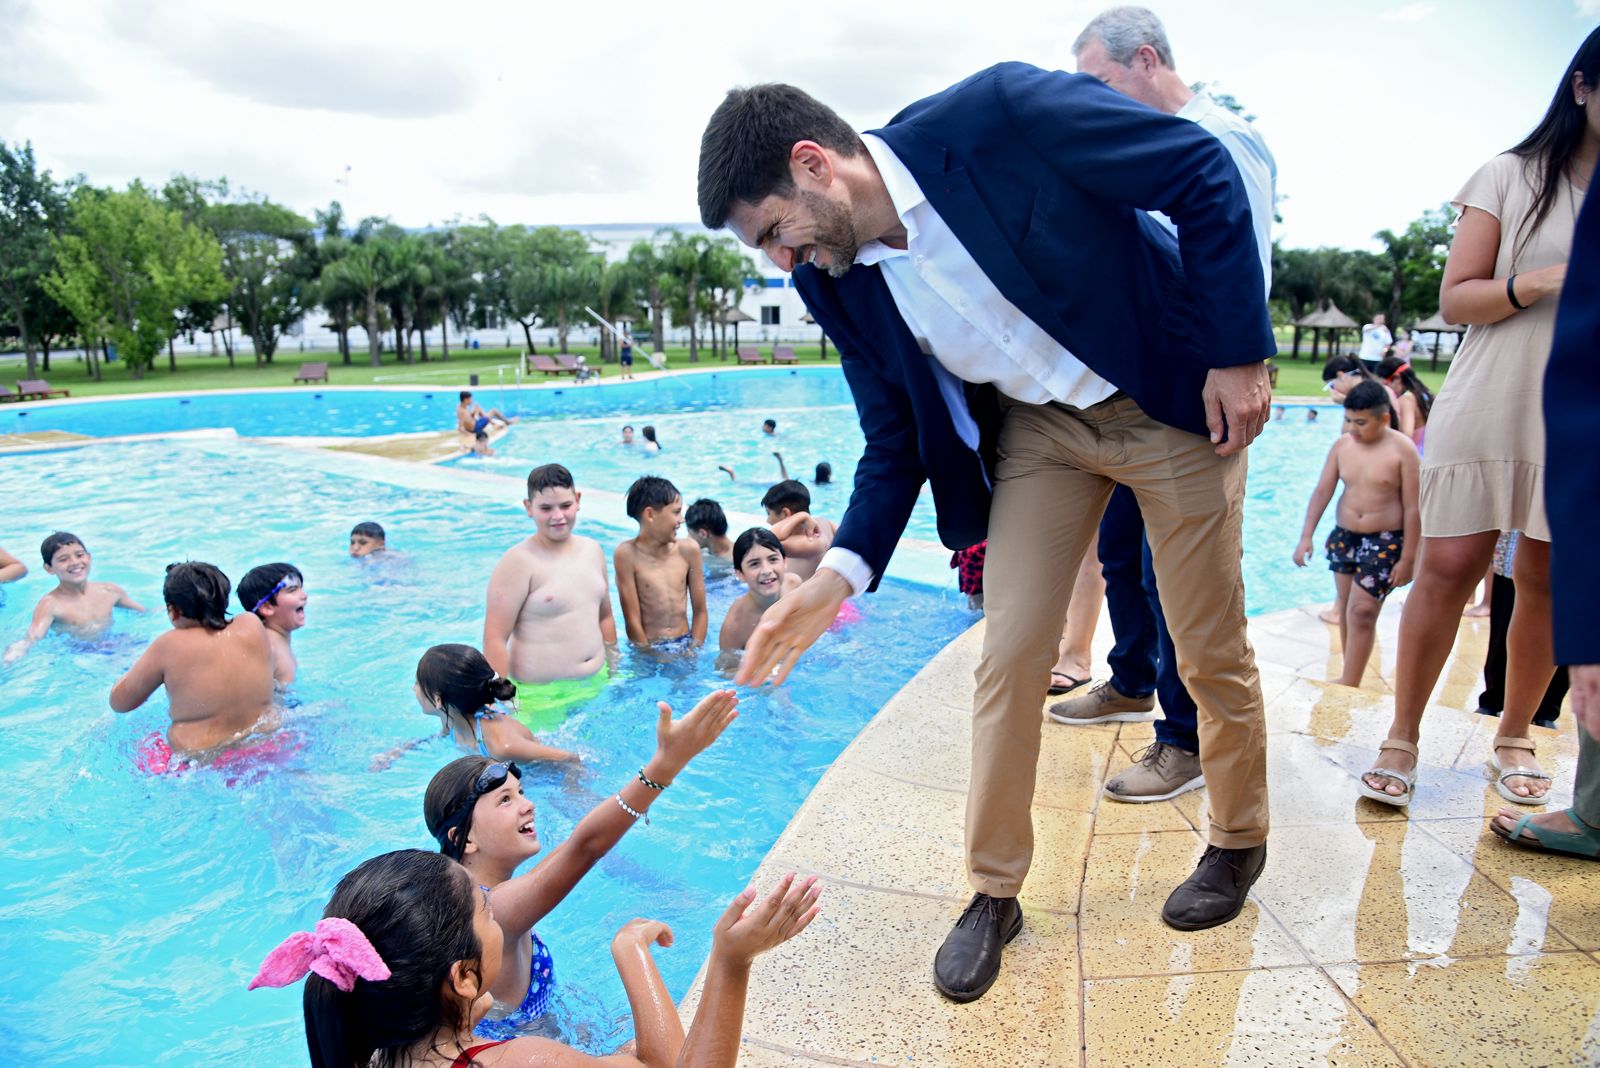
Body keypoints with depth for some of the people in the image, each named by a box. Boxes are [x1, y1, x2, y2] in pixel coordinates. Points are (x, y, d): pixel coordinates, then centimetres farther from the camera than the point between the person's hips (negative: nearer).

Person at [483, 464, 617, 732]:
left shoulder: (592, 550, 7)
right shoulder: (518, 561, -14)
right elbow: (494, 639, -16)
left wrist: (613, 671, 19)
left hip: (596, 683, 6)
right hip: (542, 694, -6)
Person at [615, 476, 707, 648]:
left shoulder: (688, 549, 1)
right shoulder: (627, 554, -9)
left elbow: (700, 611, 6)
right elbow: (632, 620, -8)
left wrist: (695, 650, -3)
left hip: (685, 645, 3)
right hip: (649, 648, -3)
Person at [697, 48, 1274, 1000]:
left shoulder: (997, 114, -25)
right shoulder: (839, 280, -8)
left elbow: (1204, 169, -17)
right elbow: (898, 442, 0)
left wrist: (1240, 350, -19)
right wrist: (840, 574, -12)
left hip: (1176, 398, -3)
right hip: (1035, 425, 4)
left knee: (1213, 652, 6)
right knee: (1009, 658, -2)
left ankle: (1239, 840, 33)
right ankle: (994, 892, 16)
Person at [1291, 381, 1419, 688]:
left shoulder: (1402, 450, -13)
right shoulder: (1342, 445, -1)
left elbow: (1412, 508, -12)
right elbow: (1322, 492, 2)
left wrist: (1407, 559, -12)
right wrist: (1306, 537, -3)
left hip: (1385, 540, -5)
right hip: (1344, 535, 5)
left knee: (1361, 612, -9)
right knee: (1345, 608, 11)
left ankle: (1348, 686, -3)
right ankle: (1350, 680, 24)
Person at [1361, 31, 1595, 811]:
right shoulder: (1510, 178, 4)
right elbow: (1455, 300, -1)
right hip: (1490, 409, -3)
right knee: (1447, 567, -5)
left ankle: (1514, 737, 21)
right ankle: (1401, 738, 6)